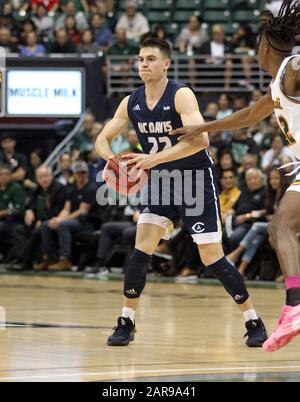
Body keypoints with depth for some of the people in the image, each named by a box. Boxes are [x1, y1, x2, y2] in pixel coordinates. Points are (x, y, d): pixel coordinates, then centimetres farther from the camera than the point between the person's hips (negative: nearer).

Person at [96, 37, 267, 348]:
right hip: (160, 182, 5)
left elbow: (199, 139, -33)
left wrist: (155, 158, -38)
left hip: (196, 181, -5)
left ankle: (254, 322, 6)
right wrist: (110, 158, -18)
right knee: (141, 250, -9)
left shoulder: (181, 95, -19)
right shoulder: (131, 103, -1)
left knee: (212, 258, -7)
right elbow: (103, 139, 6)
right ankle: (126, 323, 2)